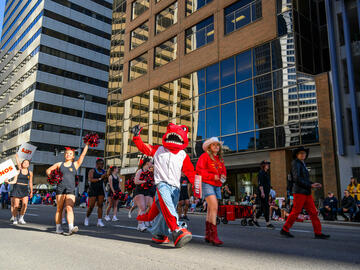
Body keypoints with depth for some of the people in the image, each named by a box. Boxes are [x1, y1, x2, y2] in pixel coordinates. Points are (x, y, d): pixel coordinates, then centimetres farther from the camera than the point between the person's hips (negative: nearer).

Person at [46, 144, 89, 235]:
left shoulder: (75, 164, 11)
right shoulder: (59, 164, 15)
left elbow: (83, 155, 4)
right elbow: (48, 170, 24)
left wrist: (87, 145, -1)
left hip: (71, 190, -1)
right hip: (60, 188, 2)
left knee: (69, 208, -14)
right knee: (59, 209, 5)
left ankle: (71, 228, -25)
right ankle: (58, 228, 14)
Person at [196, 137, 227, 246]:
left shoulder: (220, 159, 18)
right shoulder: (205, 156, -3)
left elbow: (223, 170, 24)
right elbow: (199, 170, -10)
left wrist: (223, 176, 0)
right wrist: (212, 176, -16)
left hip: (217, 186, 7)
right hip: (207, 184, -7)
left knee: (210, 209, 10)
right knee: (214, 207, -18)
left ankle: (208, 235, 18)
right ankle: (214, 236, -16)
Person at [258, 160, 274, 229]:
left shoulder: (267, 173, 20)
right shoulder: (261, 173, -10)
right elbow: (260, 183, -18)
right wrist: (262, 192, -25)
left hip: (266, 192, 10)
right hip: (263, 192, -10)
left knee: (263, 207, 13)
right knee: (266, 207, -10)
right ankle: (268, 223, -8)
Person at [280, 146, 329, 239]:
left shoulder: (303, 164, 20)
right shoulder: (295, 163, -6)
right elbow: (297, 178, -16)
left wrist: (313, 184, 8)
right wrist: (310, 185, -13)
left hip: (306, 193, 9)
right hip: (299, 191, -8)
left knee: (313, 212, 4)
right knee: (295, 212, -5)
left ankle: (318, 233, 6)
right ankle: (284, 230, 5)